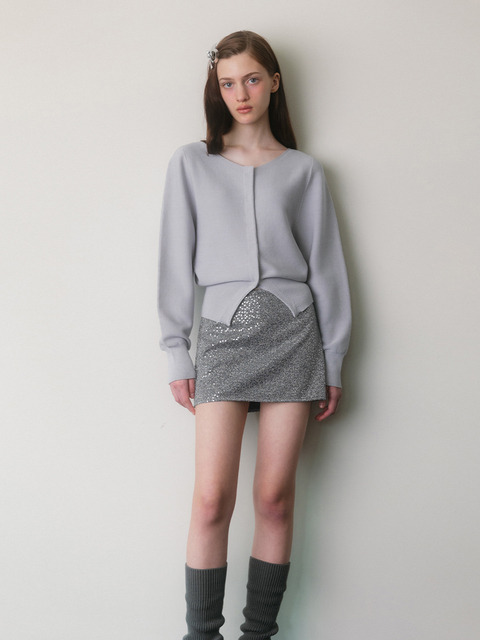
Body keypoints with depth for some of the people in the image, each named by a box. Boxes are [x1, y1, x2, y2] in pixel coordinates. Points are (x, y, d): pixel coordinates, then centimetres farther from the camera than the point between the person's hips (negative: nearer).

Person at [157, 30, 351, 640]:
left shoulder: (303, 171, 10)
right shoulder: (191, 162, 8)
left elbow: (325, 266, 10)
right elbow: (177, 262, 6)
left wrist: (333, 360, 6)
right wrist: (177, 354, 2)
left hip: (291, 332, 1)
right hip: (223, 333, 0)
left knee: (274, 498, 3)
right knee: (212, 500, -6)